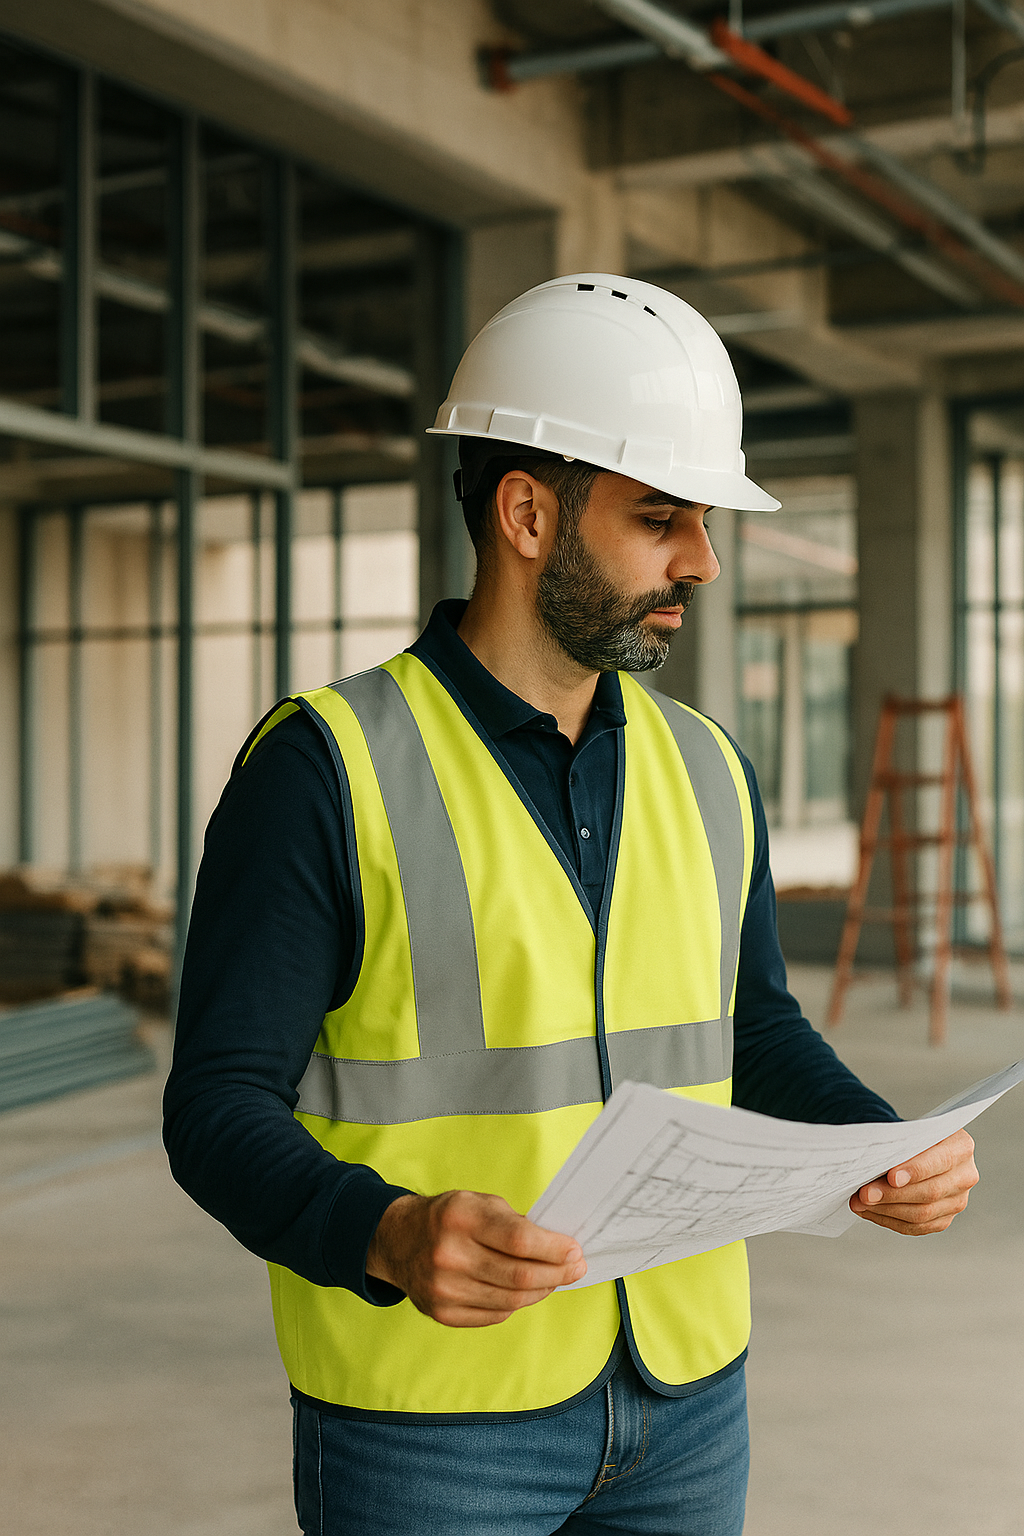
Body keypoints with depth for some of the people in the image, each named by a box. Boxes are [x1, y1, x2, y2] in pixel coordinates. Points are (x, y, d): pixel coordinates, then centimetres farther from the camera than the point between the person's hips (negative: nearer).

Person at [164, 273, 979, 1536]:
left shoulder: (704, 772, 4)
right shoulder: (325, 768, -14)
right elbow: (222, 1107, -14)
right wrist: (390, 1238, -32)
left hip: (683, 1389, 5)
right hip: (430, 1411, -5)